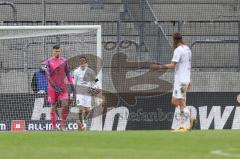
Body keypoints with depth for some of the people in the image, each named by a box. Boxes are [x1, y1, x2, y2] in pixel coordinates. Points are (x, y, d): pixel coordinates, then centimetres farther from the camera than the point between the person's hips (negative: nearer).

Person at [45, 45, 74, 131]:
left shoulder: (64, 61, 7)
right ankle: (54, 126, 9)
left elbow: (68, 73, 12)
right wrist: (54, 86, -19)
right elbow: (48, 76, -9)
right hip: (52, 87, -2)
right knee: (53, 106, 2)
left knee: (65, 104, -14)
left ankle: (63, 124, -1)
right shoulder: (48, 62, -3)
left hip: (63, 86, 2)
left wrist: (71, 85, 5)